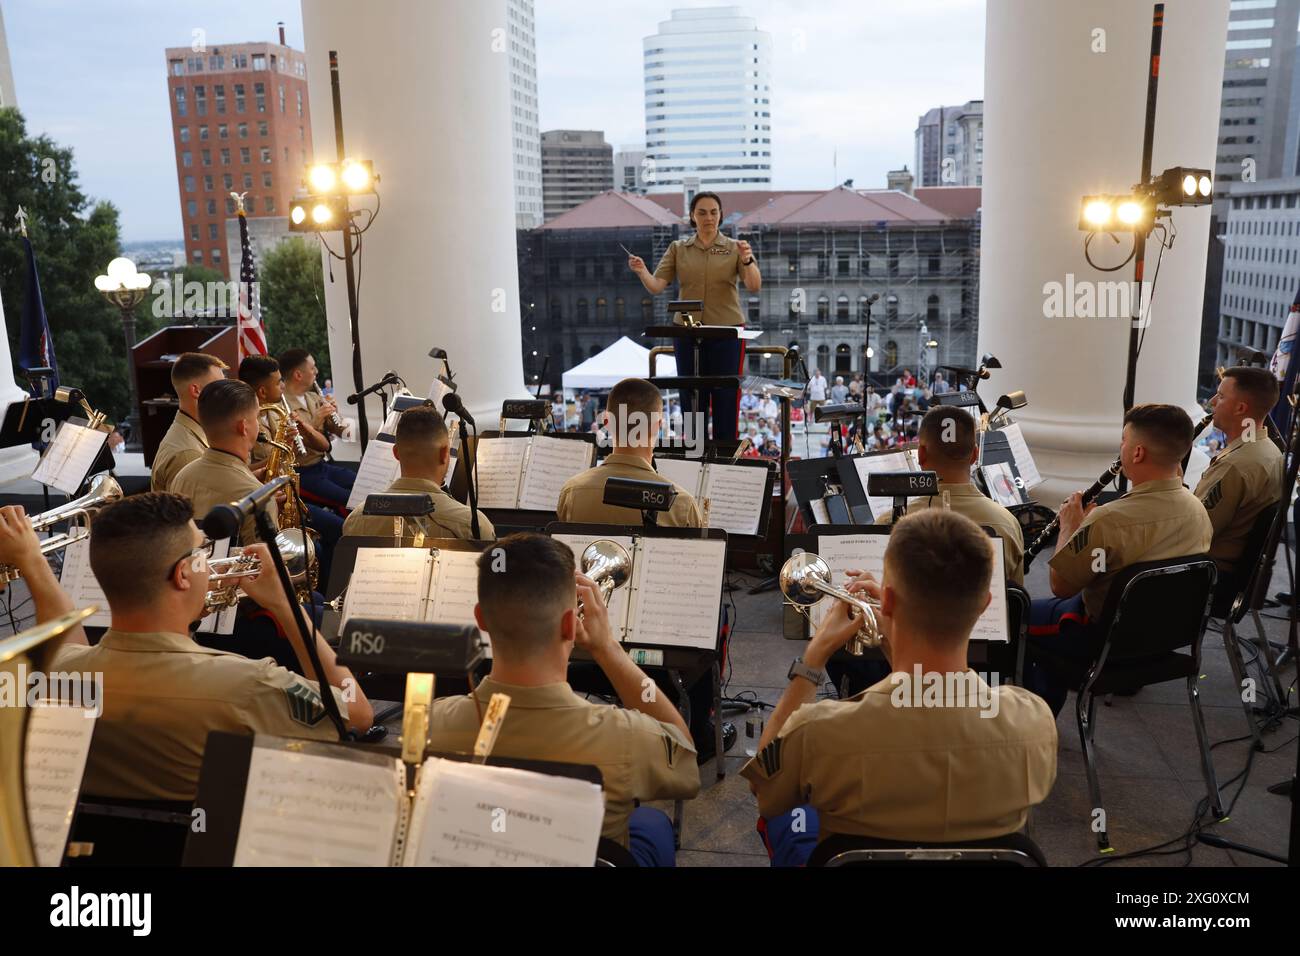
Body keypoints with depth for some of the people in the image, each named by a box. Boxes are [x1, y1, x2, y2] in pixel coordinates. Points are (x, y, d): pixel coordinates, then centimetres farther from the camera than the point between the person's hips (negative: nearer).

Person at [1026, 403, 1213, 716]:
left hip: (1108, 641, -7)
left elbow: (1060, 586, -19)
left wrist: (1069, 526, -6)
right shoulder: (1198, 510, -8)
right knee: (1052, 608, 30)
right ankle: (1048, 708, 37)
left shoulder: (1109, 520, -32)